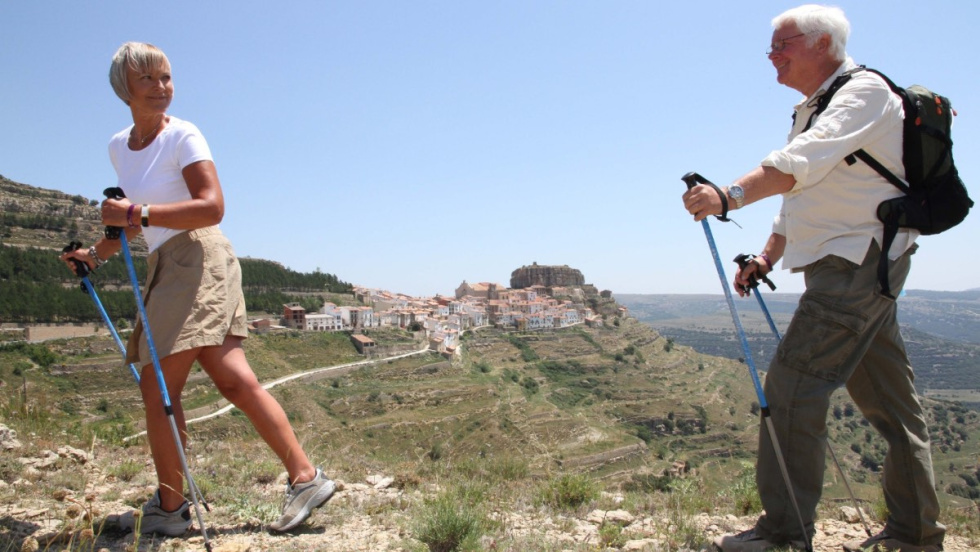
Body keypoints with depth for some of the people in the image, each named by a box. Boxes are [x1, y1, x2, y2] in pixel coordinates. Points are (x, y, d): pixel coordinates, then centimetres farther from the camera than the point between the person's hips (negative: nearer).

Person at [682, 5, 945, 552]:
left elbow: (800, 162, -30)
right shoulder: (812, 111, 21)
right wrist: (767, 257, 11)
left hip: (858, 262, -10)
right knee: (887, 397, 13)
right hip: (854, 267, 10)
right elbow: (799, 192, 22)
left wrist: (731, 194, -43)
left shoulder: (866, 91, -10)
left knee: (793, 386, -13)